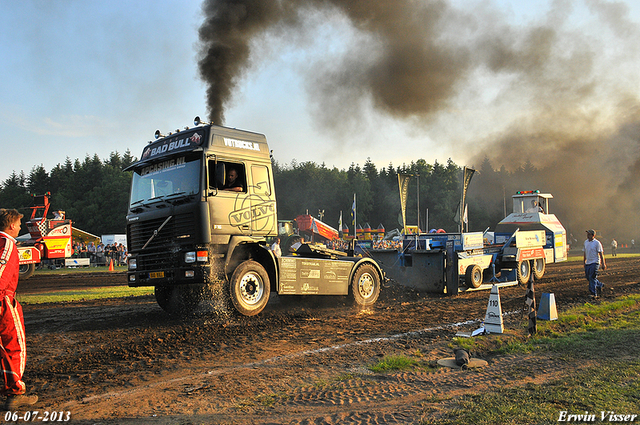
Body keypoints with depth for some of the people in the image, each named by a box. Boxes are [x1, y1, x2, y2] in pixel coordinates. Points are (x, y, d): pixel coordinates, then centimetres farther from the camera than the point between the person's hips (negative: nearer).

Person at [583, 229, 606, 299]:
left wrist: (603, 263, -11)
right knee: (588, 277, 10)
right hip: (587, 263, 7)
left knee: (592, 278, -12)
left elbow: (601, 254, -9)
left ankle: (594, 294, -9)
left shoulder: (597, 243, -9)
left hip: (595, 262, -7)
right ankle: (600, 285, 33)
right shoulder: (586, 242, 11)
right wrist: (584, 262, 23)